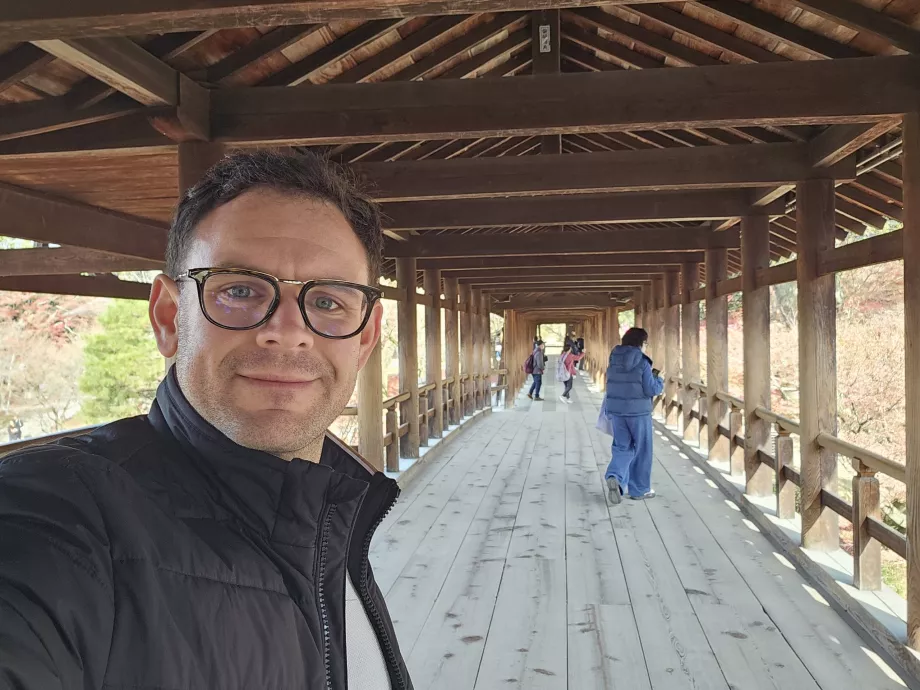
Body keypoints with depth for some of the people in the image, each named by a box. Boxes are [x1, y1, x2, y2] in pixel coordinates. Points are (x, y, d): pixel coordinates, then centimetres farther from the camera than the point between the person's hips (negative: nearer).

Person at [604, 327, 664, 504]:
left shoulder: (614, 361, 4)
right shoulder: (642, 362, -13)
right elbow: (651, 390, -12)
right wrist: (658, 380, 6)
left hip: (616, 410, 5)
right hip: (638, 411, -5)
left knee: (623, 447, 13)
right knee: (641, 451, 10)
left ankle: (614, 476, -12)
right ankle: (639, 489, 18)